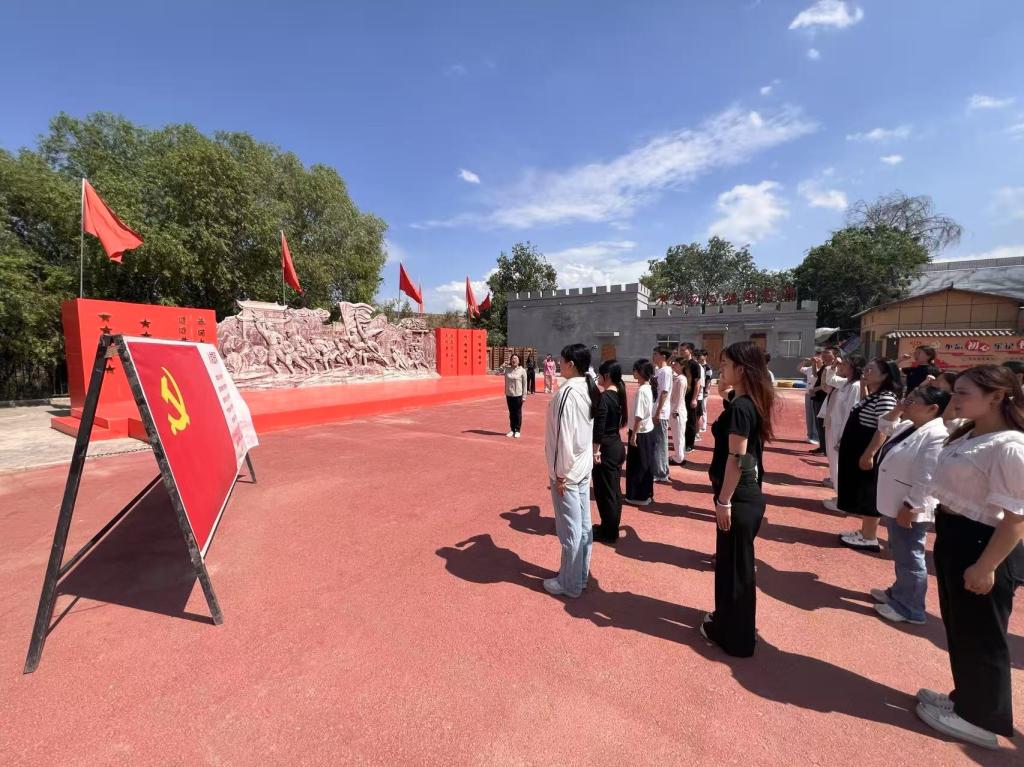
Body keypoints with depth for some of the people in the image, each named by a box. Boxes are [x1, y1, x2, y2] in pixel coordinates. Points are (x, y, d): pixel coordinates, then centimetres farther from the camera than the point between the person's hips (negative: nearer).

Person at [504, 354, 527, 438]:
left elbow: (524, 384, -5)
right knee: (511, 413, 12)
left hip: (518, 395, -3)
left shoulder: (522, 371, -7)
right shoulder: (507, 370, 3)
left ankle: (517, 430, 15)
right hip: (509, 395, 4)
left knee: (518, 413, 6)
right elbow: (506, 383, 9)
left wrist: (524, 395, -7)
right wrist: (505, 393, 8)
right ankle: (512, 430, 22)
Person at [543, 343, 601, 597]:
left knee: (569, 529, 5)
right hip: (583, 465, 9)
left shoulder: (567, 392, -22)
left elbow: (564, 435, -22)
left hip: (567, 470, -9)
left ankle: (570, 584, 20)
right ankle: (580, 574, 33)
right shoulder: (588, 389, 5)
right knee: (583, 524, 18)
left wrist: (560, 473, -14)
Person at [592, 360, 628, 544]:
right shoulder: (618, 394, 7)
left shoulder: (604, 397, -20)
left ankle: (608, 533, 17)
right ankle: (611, 527, 32)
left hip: (606, 448, -9)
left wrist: (595, 451, -16)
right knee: (614, 489, 18)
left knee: (604, 491, 5)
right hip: (618, 446, 9)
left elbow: (599, 428, -22)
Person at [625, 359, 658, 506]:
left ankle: (639, 496, 15)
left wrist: (634, 434, -17)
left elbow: (639, 416, -23)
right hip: (649, 430, 9)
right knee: (646, 464, 17)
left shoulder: (641, 390, -22)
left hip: (641, 432, -9)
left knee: (637, 465, 4)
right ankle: (646, 493, 29)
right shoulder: (649, 387, 6)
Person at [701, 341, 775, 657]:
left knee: (734, 566, 7)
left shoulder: (739, 407, -22)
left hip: (739, 498, -9)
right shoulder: (752, 403, 7)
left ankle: (734, 636, 25)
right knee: (733, 563, 23)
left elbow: (736, 460, -23)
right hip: (748, 494, 9)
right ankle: (727, 619, 41)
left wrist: (724, 501, -17)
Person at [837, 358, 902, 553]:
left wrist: (869, 454, -25)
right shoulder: (871, 396, 13)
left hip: (867, 454, -10)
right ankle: (864, 531, 26)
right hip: (857, 452, 10)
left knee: (869, 495, -1)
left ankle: (870, 538, 9)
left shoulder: (886, 398, -17)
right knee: (861, 494, 16)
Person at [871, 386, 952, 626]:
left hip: (910, 509, -10)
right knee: (899, 554, 24)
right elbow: (884, 427, 25)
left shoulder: (936, 436, -23)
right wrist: (897, 409, 8)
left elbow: (926, 480, -25)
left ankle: (909, 608, 21)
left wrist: (909, 507, -23)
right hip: (894, 504, 10)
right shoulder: (909, 426, 5)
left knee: (909, 558, 6)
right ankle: (899, 592, 40)